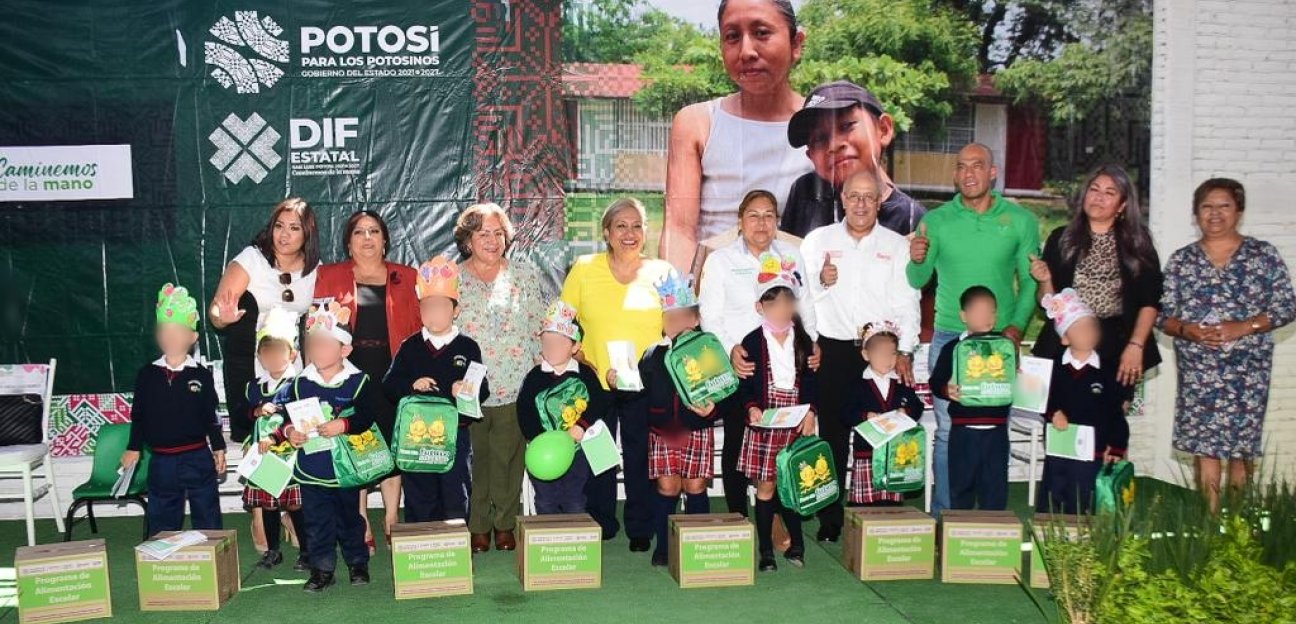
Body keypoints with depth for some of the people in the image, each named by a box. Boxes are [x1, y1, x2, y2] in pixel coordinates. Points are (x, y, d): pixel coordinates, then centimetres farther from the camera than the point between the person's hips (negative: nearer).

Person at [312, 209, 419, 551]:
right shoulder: (329, 276, 11)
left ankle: (392, 523, 16)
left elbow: (419, 327, 8)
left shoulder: (406, 278, 12)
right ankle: (361, 529, 9)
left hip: (393, 375, 1)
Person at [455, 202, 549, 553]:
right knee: (475, 460, 4)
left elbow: (540, 329, 8)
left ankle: (505, 525, 22)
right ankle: (477, 527, 20)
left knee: (509, 459, 5)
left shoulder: (526, 275, 7)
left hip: (516, 387, 1)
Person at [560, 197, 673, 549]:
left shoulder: (662, 272, 4)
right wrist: (576, 355, -8)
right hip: (595, 382, 0)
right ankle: (599, 528, 25)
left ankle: (641, 530, 23)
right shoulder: (584, 269, 1)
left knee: (641, 457, 7)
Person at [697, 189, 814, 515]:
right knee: (737, 442, 2)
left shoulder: (791, 255, 12)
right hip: (736, 366, -2)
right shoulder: (720, 260, 4)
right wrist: (730, 351, -14)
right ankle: (738, 518, 13)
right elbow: (710, 317, 0)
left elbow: (805, 305, 17)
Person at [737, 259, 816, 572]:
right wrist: (751, 407, -16)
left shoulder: (802, 341, 7)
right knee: (765, 487, 3)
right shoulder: (753, 341, -1)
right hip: (763, 423, -2)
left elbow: (810, 380, 8)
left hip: (796, 423, 2)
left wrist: (810, 412, -3)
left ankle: (796, 544, 20)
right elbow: (744, 382, -1)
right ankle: (766, 551, 11)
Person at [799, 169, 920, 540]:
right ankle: (830, 520, 10)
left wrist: (904, 352, -3)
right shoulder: (818, 240, 9)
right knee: (833, 436, 1)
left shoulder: (896, 245, 9)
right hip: (833, 351, 0)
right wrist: (820, 281, -13)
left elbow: (907, 304, 6)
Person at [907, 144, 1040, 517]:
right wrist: (917, 261, -19)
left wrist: (1017, 325, -8)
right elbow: (918, 281, 4)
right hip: (948, 338, -1)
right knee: (948, 431, 1)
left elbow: (1030, 280, 6)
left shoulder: (1020, 220, 4)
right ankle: (943, 516, 12)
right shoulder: (936, 220, 3)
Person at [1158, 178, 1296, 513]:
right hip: (1198, 371, 1)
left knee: (1241, 447, 4)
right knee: (1204, 447, -1)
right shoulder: (1180, 260, 7)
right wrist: (1188, 330, -15)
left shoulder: (1264, 255, 4)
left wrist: (1245, 327, -13)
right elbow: (1163, 315, 5)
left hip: (1247, 371, -1)